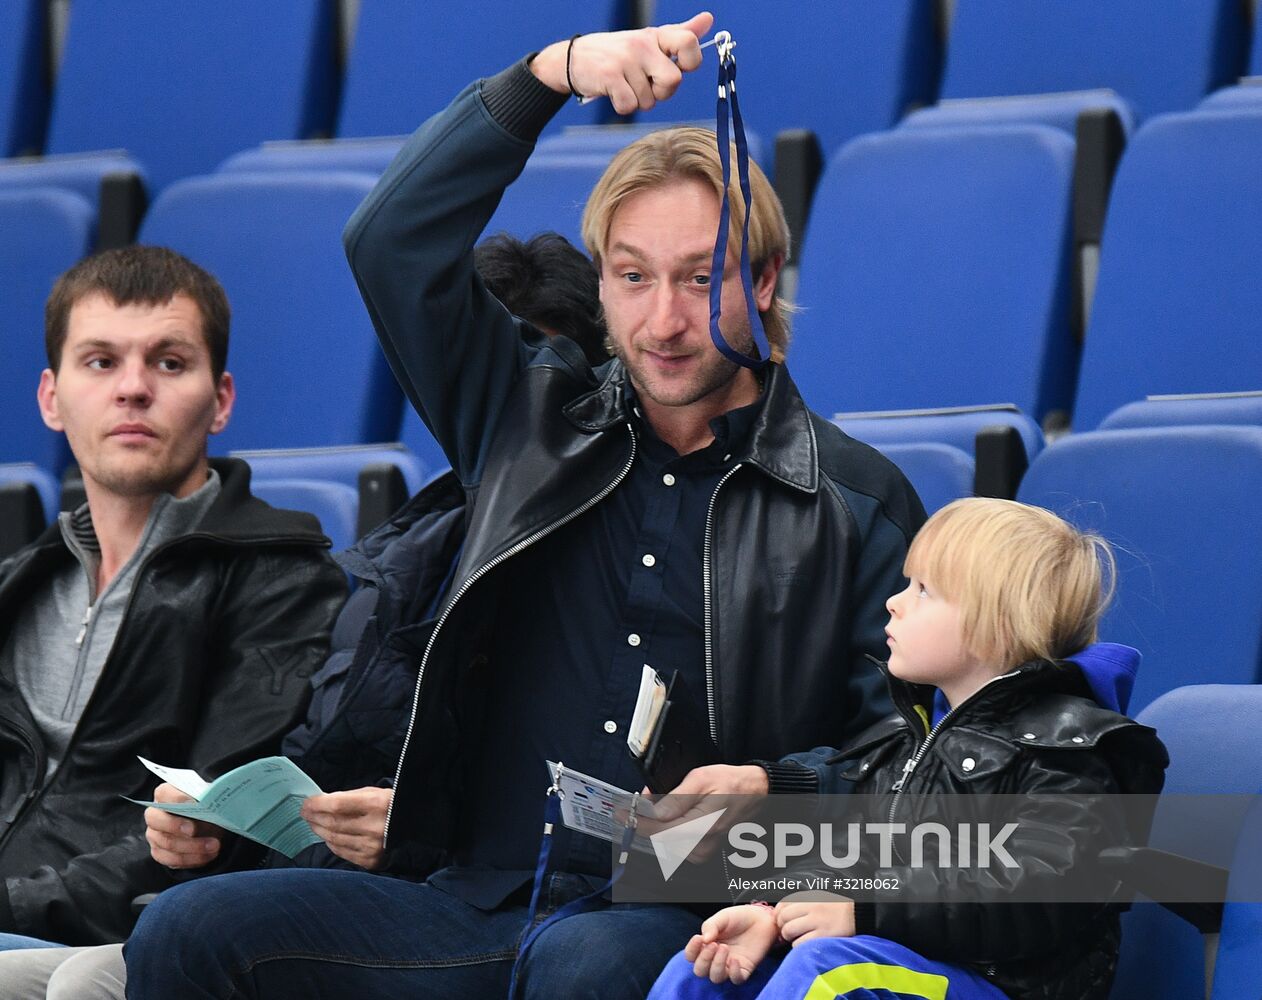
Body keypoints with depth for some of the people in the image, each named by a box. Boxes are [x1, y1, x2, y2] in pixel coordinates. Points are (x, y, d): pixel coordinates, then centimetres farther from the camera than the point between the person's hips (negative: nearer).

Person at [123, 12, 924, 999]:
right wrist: (552, 74, 5)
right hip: (478, 906, 4)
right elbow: (395, 240, 13)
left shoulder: (854, 499, 10)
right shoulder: (535, 423, 19)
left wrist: (770, 789, -16)